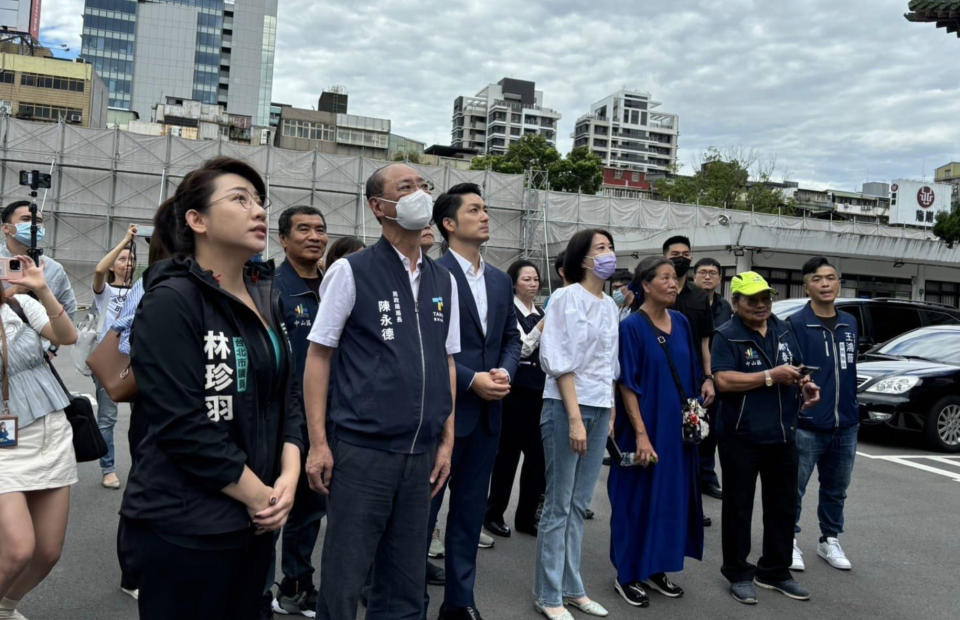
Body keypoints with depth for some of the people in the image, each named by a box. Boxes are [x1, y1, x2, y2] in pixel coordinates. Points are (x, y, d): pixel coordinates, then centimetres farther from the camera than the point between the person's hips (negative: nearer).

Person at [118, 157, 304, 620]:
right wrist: (258, 493, -14)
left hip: (255, 519, 7)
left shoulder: (267, 298, 9)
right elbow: (180, 423, -21)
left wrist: (288, 477, -5)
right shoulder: (171, 301, -15)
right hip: (183, 526, -7)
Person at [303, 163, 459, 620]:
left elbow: (447, 362, 13)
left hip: (421, 455, 5)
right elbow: (318, 356, -3)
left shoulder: (444, 281, 10)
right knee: (342, 583, 6)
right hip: (361, 450, -4)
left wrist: (447, 441, 8)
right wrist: (319, 443, -9)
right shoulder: (350, 272, -4)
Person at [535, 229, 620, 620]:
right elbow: (561, 363, -13)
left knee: (579, 504, 12)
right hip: (566, 407, -6)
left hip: (601, 409, 7)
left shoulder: (611, 306, 12)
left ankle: (571, 588, 22)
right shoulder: (568, 298, -8)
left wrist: (612, 414, 11)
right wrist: (575, 418, -18)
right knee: (558, 505, 1)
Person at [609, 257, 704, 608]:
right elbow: (627, 385, -15)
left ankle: (656, 569, 27)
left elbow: (690, 376, 14)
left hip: (678, 428, 7)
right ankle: (627, 576, 15)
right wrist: (641, 434, -20)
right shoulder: (631, 327, -12)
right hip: (645, 427, -6)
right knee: (638, 499, 2)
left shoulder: (681, 323, 6)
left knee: (671, 497, 12)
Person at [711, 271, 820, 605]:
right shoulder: (727, 336, -10)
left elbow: (797, 368, 21)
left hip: (783, 436, 6)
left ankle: (775, 571, 30)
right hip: (742, 438, -6)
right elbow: (724, 380, -22)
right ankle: (738, 574, 20)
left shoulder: (783, 330, 10)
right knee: (739, 508, 6)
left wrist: (806, 385, 0)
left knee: (783, 506, 15)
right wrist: (771, 376, -22)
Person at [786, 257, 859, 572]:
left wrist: (852, 409, 17)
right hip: (806, 425, -6)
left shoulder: (850, 324, 10)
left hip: (846, 425, 6)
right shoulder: (795, 324, -9)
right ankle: (789, 541, 19)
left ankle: (829, 540, 33)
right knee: (794, 489, 3)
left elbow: (851, 370, 18)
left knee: (836, 490, 18)